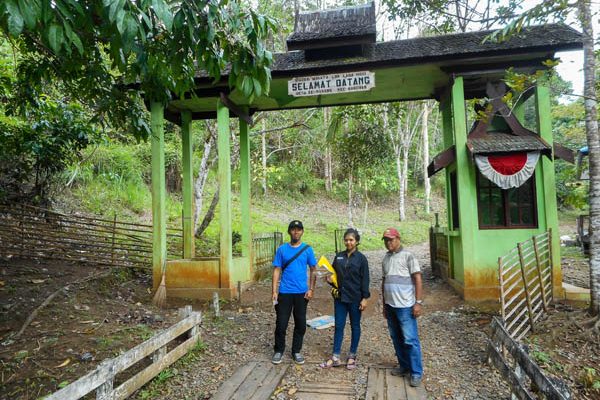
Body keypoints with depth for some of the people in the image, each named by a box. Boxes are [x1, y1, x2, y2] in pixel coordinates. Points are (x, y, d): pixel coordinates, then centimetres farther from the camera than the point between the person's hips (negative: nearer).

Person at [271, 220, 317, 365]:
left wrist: (311, 289, -3)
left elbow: (313, 270, 4)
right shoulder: (282, 249, 0)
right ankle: (278, 350, 22)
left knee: (300, 324, 9)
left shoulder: (307, 249, 0)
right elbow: (277, 270, 0)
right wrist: (274, 291, -6)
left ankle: (296, 351, 25)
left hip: (301, 292, 1)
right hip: (284, 292, -1)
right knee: (281, 323, 4)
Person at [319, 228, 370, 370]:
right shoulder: (339, 256, 6)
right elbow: (334, 273, 15)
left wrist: (365, 298, -10)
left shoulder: (361, 258, -5)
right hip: (340, 297, 4)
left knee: (355, 327, 9)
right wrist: (330, 279, -6)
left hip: (355, 298, -3)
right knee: (338, 326, 7)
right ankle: (335, 357, 15)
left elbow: (365, 280, -6)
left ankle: (352, 356, 22)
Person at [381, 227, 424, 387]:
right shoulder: (386, 258, 12)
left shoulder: (408, 255, -6)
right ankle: (404, 366, 27)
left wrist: (418, 302, -14)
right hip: (390, 305, 6)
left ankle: (416, 372, 9)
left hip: (405, 306, -6)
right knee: (396, 339, 13)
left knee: (410, 340, -2)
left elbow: (418, 279, -9)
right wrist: (384, 304, 18)